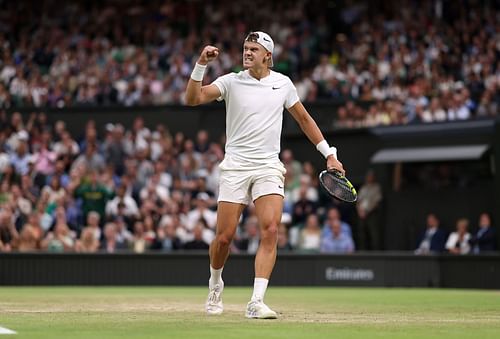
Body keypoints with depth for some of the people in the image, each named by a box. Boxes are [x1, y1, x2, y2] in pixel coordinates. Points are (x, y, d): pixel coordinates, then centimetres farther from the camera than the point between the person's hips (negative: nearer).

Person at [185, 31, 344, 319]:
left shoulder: (283, 83, 7)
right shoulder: (231, 82, 0)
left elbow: (304, 118, 19)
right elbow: (193, 99, -13)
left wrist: (329, 154, 17)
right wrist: (201, 65, -24)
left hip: (269, 168, 1)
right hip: (235, 166, -1)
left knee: (270, 231, -17)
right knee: (224, 236, -3)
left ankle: (256, 302, -19)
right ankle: (216, 285, 27)